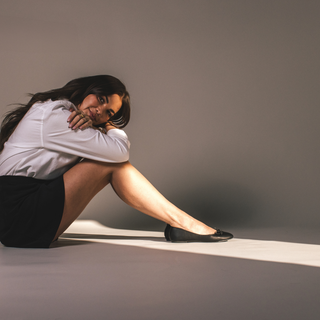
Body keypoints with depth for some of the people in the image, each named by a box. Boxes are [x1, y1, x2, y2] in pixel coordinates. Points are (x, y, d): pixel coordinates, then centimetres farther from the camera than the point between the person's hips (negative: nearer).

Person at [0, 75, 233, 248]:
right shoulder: (54, 114, -14)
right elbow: (120, 150, -16)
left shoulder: (57, 112, 17)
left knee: (112, 162, 3)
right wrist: (110, 128, 5)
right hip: (20, 220, -9)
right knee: (112, 163, -11)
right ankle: (181, 222, -4)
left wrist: (92, 125, -10)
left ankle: (178, 222, 2)